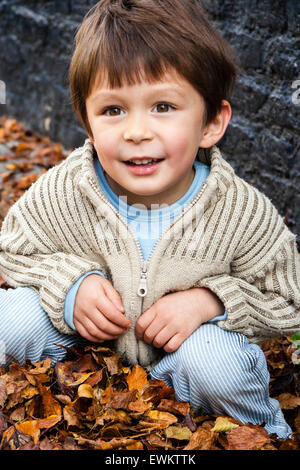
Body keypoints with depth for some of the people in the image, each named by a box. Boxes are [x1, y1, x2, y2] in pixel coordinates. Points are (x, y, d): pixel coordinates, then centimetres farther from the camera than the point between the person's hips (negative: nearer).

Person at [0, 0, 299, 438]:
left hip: (183, 342, -1)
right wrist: (71, 283, -25)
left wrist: (210, 300, -30)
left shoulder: (244, 214, -26)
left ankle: (262, 433, 5)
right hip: (88, 334, 2)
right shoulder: (61, 193, -24)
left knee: (215, 364, -31)